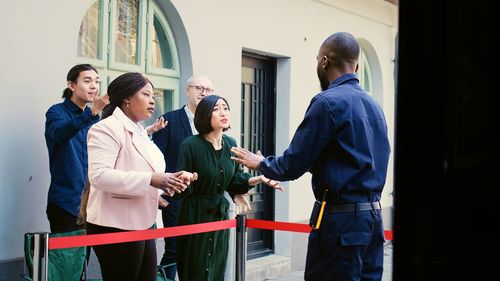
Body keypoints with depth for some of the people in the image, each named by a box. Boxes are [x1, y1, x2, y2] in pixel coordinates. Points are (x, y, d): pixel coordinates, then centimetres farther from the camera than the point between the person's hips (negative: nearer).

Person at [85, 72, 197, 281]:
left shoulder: (140, 132, 17)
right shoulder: (107, 128, -12)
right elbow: (99, 175, -25)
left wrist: (168, 181, 1)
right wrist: (150, 180, -28)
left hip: (143, 225, 9)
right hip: (116, 227, -9)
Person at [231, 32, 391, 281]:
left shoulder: (328, 102, -12)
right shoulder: (373, 106, 12)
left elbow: (292, 166, -11)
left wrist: (260, 163, 10)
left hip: (341, 219, -8)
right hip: (373, 216, 8)